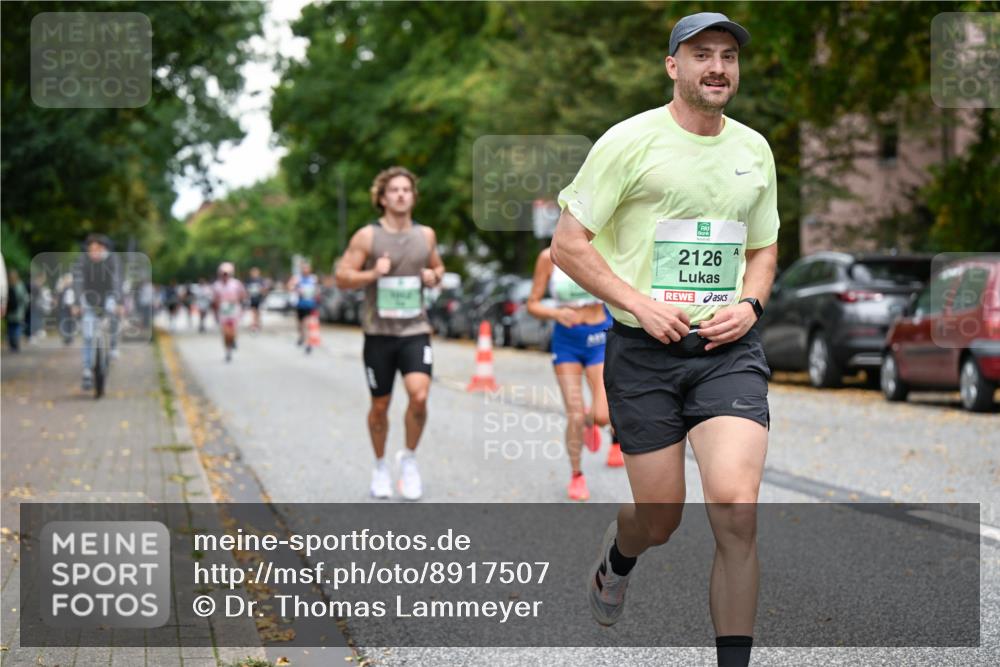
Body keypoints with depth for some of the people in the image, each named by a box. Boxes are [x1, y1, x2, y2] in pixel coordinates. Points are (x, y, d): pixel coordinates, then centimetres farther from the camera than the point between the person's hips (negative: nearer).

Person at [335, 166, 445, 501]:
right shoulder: (367, 236, -3)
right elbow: (342, 277, -2)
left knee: (419, 395, -19)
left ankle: (409, 458, 3)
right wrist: (373, 273, -18)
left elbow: (438, 266, 24)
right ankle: (380, 466, 30)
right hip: (379, 332, -1)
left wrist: (434, 276, 1)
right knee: (379, 406, 8)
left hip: (415, 330, 1)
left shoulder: (425, 235, 7)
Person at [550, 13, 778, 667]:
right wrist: (639, 303, -14)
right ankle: (618, 554, 44)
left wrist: (749, 305, 3)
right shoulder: (630, 141, -5)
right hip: (644, 351, -2)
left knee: (736, 510, -17)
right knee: (661, 521, 5)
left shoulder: (754, 149, 10)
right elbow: (568, 245, -4)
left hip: (729, 349, 3)